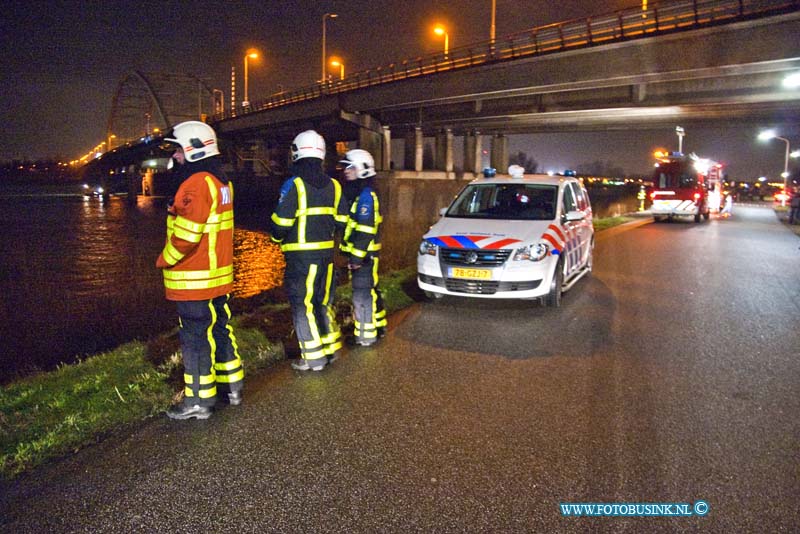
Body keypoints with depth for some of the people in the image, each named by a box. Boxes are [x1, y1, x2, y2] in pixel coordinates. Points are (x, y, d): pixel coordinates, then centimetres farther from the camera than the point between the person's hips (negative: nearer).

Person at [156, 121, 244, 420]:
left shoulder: (196, 184, -18)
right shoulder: (221, 182, 12)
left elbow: (185, 235, -22)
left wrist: (164, 260, -6)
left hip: (194, 281, -9)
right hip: (219, 275, 9)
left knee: (195, 339, 0)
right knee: (220, 331, 18)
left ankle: (198, 401, 10)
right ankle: (231, 386, 29)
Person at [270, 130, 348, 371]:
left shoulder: (294, 185, -13)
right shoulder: (333, 185, 6)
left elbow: (281, 223, -14)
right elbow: (340, 222, 9)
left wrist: (277, 238, 7)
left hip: (301, 256, -6)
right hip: (326, 253, 6)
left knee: (303, 306, 2)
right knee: (324, 301, 18)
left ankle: (314, 358, 4)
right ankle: (331, 348, 28)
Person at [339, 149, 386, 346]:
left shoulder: (365, 195, -17)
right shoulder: (355, 193, 16)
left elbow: (365, 229, -23)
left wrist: (357, 256, -23)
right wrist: (353, 254, 22)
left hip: (363, 254, -10)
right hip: (361, 252, 10)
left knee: (362, 294, -4)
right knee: (370, 290, 19)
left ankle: (365, 336, 4)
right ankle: (378, 326, 32)